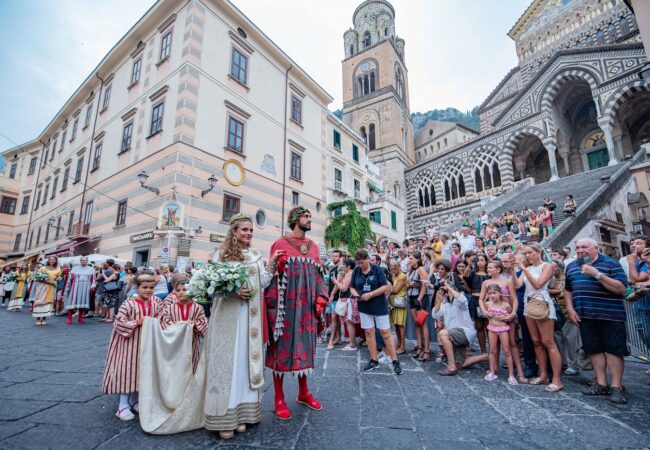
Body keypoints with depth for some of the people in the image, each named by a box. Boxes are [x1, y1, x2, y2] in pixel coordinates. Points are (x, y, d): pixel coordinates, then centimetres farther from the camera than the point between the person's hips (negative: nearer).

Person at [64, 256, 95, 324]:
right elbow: (70, 279, 10)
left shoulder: (91, 269, 11)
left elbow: (93, 280, 7)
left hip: (86, 288, 1)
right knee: (73, 302, -4)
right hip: (75, 287, -1)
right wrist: (68, 287, 6)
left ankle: (80, 317, 12)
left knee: (83, 302, 3)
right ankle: (69, 318, 0)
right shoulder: (74, 269, 10)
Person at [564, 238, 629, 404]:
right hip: (585, 316, 5)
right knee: (593, 349, 9)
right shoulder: (571, 267, 11)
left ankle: (617, 386, 12)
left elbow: (621, 289, -15)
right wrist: (570, 309, 9)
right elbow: (568, 290, 19)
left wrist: (597, 274, -22)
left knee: (613, 349, 1)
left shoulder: (610, 263, -4)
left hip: (610, 315, -4)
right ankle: (601, 384, 20)